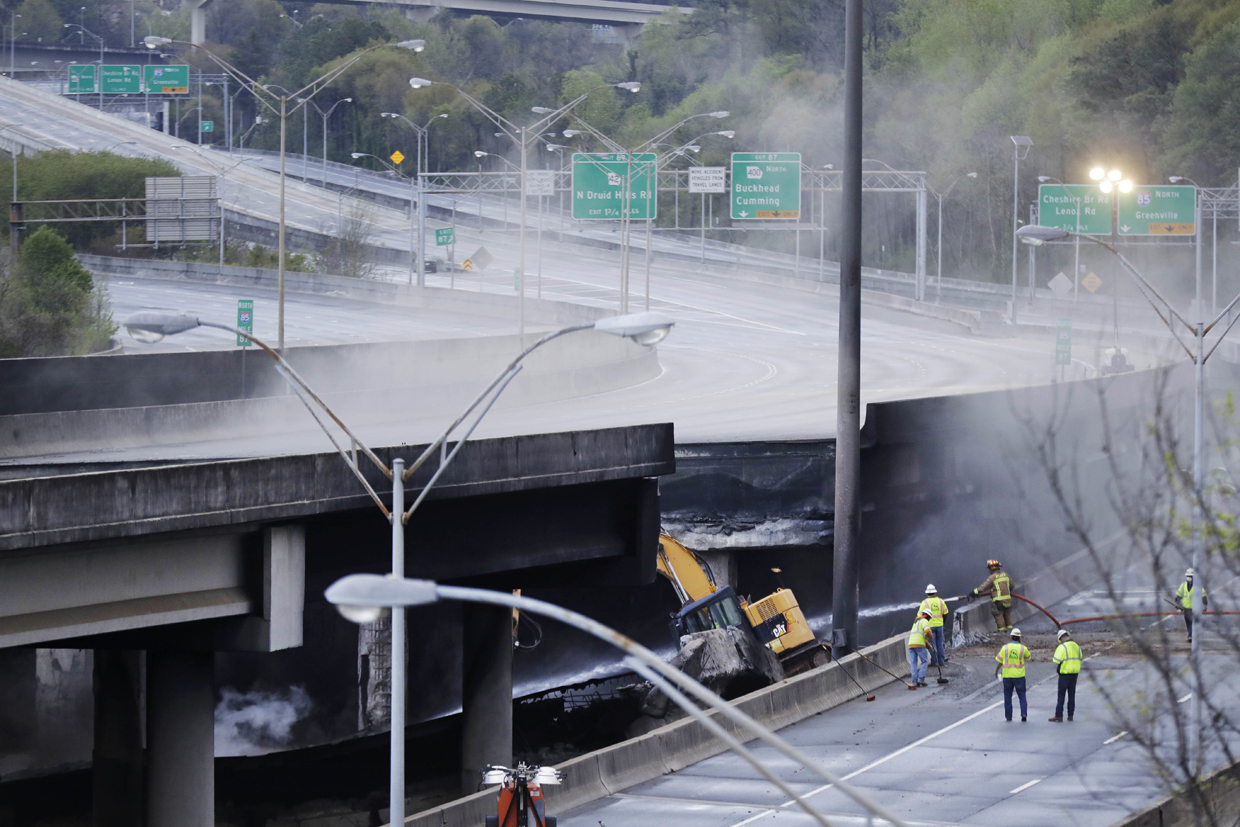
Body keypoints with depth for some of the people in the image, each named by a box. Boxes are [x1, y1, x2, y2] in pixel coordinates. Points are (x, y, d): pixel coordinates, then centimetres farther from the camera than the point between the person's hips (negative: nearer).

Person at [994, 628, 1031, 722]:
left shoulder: (1005, 647, -4)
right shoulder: (1022, 648, -5)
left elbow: (1000, 662, 0)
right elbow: (1028, 657, 15)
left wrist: (996, 672, 15)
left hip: (1007, 675, 0)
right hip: (1019, 675, 0)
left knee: (1007, 696, 11)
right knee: (1022, 696, 8)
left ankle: (1008, 716, 13)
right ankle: (1024, 714, -5)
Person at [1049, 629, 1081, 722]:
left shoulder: (1062, 647, -14)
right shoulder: (1076, 646, 9)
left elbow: (1056, 661, -18)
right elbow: (1080, 659, 16)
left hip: (1065, 673, -6)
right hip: (1075, 673, 6)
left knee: (1061, 695, -2)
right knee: (1072, 695, 13)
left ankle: (1059, 716, -3)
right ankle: (1070, 715, 15)